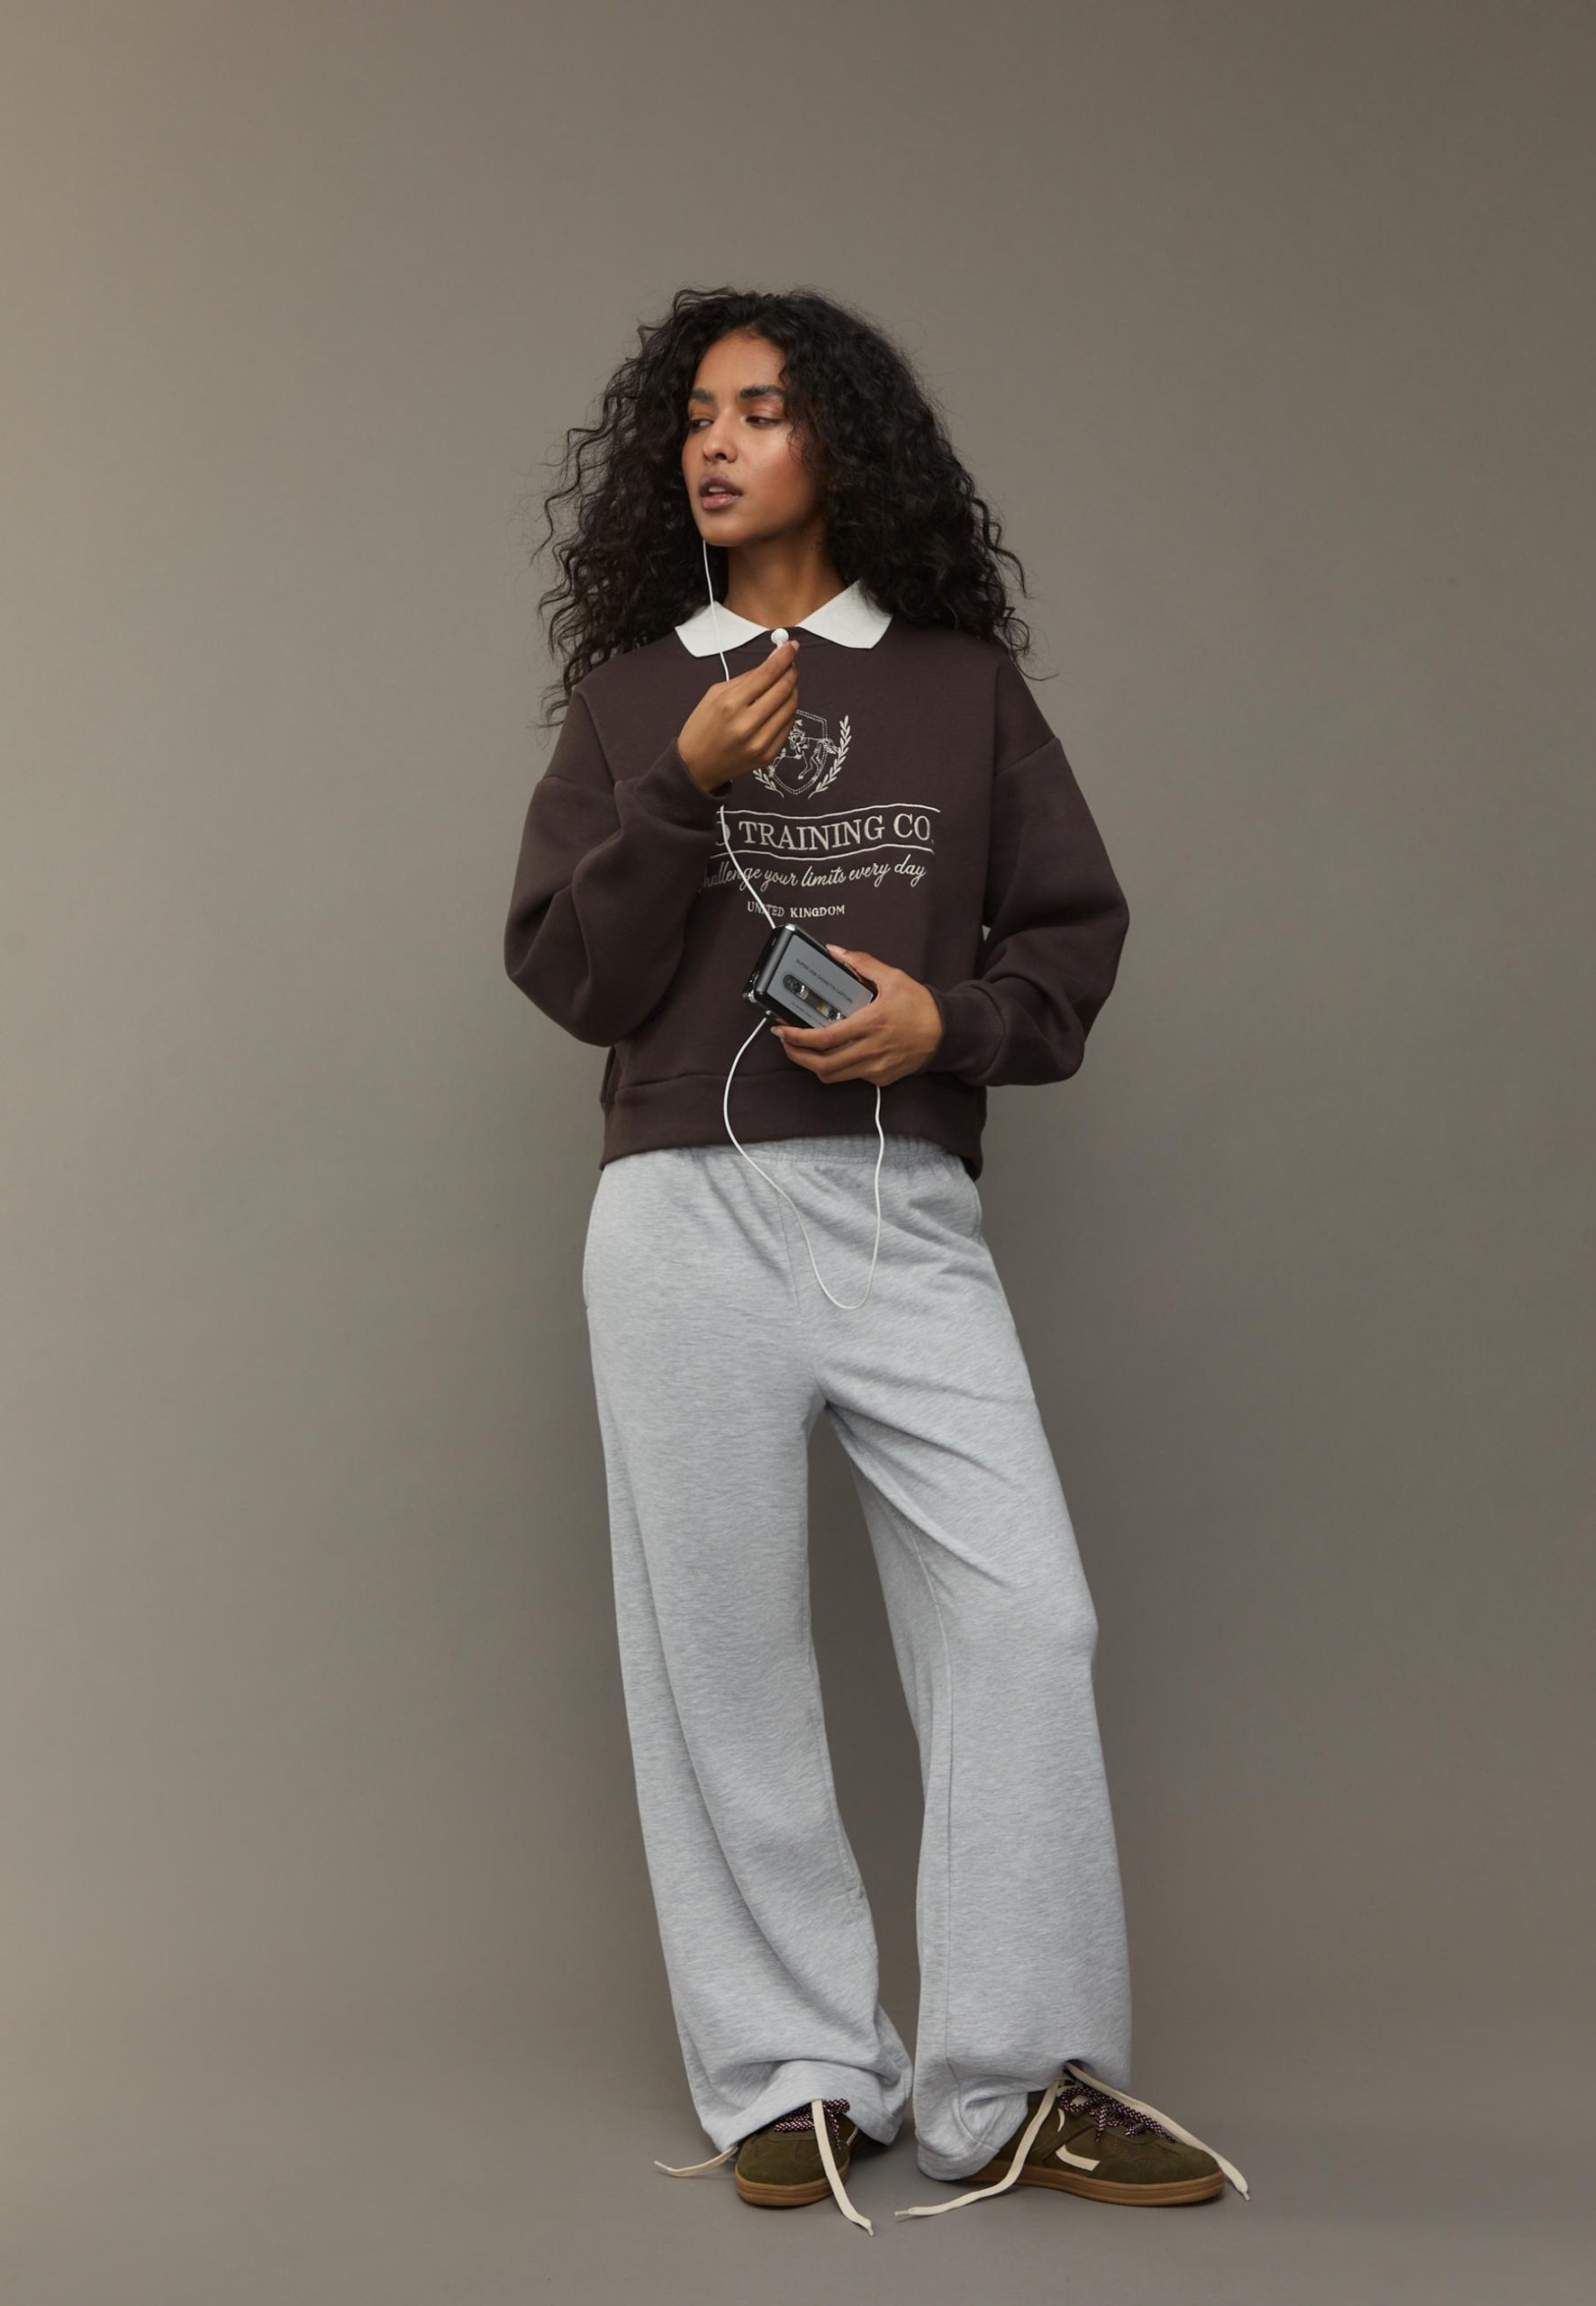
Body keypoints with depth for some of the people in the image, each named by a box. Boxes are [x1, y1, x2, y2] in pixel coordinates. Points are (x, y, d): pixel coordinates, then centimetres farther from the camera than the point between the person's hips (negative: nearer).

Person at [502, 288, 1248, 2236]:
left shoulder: (961, 680, 10)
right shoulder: (629, 694, 10)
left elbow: (1079, 926, 9)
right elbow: (566, 975, 3)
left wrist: (949, 1016, -10)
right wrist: (686, 790, -10)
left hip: (907, 1213, 0)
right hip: (689, 1212, 0)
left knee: (1023, 1615, -8)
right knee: (721, 1644, 1)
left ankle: (1013, 2086, 2)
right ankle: (793, 2076, 12)